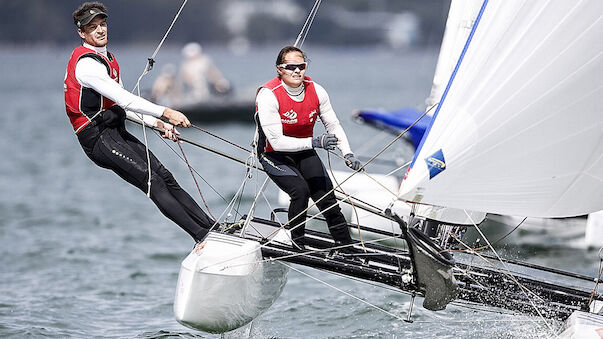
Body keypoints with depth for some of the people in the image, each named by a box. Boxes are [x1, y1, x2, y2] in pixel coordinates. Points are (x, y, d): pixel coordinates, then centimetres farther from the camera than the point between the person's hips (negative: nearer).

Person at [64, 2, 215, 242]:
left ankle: (213, 228, -5)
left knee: (166, 178, -2)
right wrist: (165, 113, -26)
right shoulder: (86, 63, -15)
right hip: (98, 138, -9)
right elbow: (123, 100, -23)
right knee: (153, 182, -18)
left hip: (116, 132, 9)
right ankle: (202, 236, -23)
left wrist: (158, 123, 11)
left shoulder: (107, 58, 18)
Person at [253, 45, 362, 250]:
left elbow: (334, 126, 0)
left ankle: (346, 246, 6)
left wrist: (347, 154, -17)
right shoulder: (268, 95, -26)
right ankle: (297, 246, -13)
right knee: (300, 190, -28)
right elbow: (276, 141, -29)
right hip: (274, 155, -5)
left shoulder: (316, 91, -11)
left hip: (304, 152, 5)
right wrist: (315, 142, -38)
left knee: (326, 198, -6)